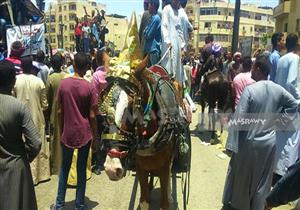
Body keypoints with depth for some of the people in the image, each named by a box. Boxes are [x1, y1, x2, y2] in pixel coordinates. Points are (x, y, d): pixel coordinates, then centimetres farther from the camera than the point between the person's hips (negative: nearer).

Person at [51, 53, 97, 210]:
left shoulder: (63, 83, -5)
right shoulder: (89, 87, -11)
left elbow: (60, 111, -1)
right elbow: (92, 116, -9)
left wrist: (61, 130, 12)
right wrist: (94, 134, 4)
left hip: (68, 132, 2)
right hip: (84, 133, -1)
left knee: (64, 168, 17)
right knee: (81, 169, 10)